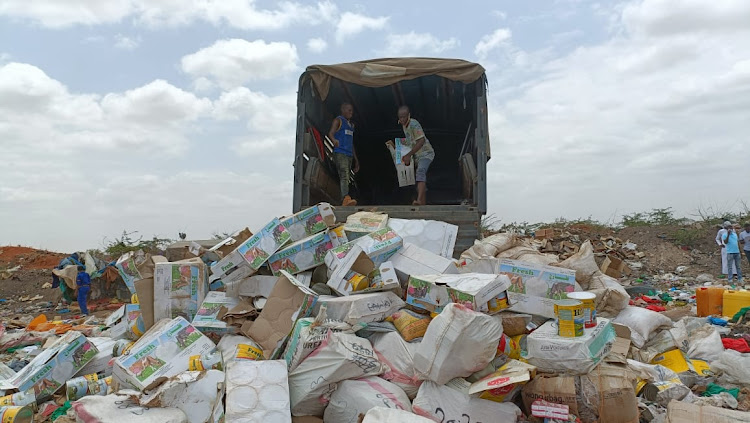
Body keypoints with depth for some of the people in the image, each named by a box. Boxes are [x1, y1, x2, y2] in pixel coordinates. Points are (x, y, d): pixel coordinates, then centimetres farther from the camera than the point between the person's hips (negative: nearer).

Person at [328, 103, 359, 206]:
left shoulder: (351, 124, 25)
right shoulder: (338, 120, 4)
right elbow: (331, 133, -13)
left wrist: (356, 160, 25)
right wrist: (334, 140, -38)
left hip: (349, 155, 8)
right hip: (339, 153, -7)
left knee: (346, 178, 3)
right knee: (344, 175, -22)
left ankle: (343, 201, 2)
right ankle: (346, 198, -36)